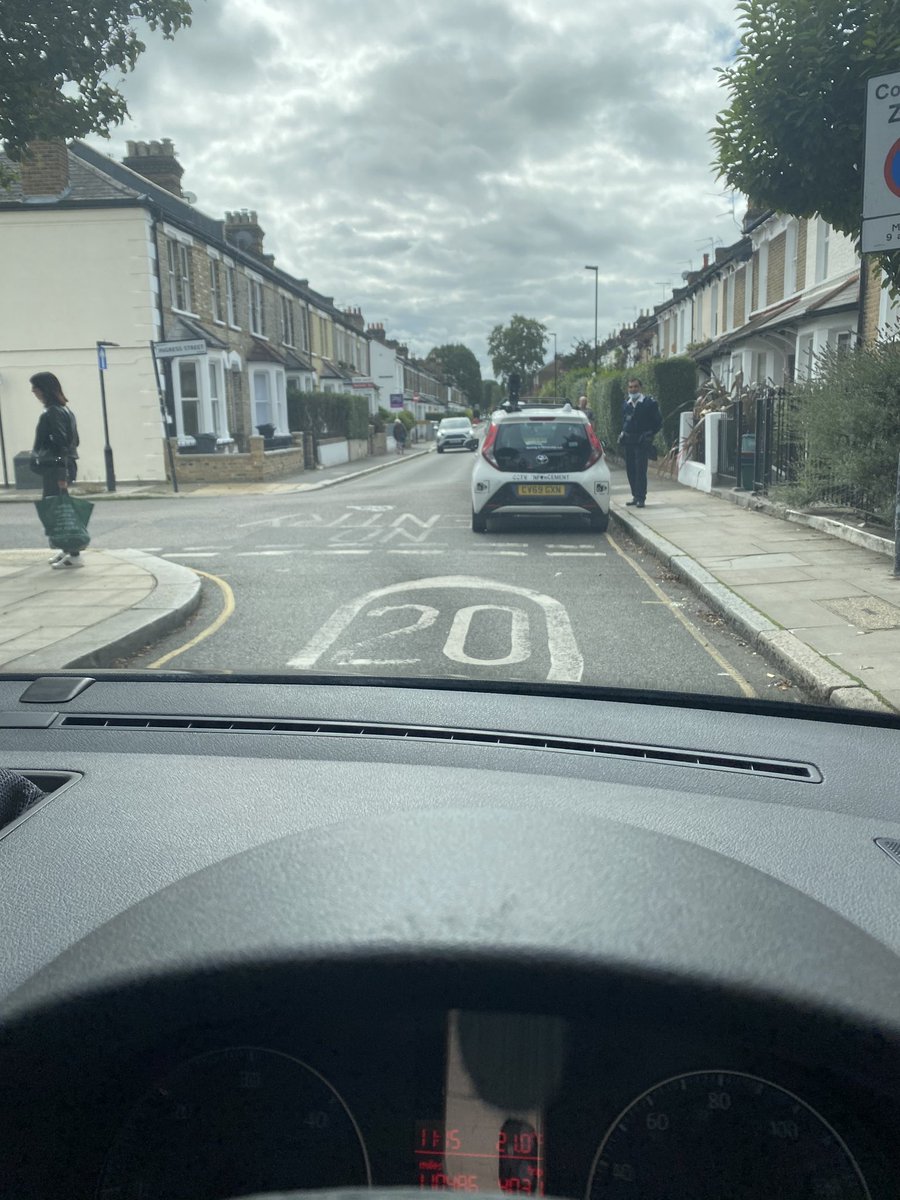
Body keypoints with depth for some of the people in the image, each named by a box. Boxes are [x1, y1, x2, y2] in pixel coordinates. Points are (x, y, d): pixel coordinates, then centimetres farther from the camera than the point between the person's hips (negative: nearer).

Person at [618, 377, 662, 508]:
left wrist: (649, 434, -10)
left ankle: (641, 498, -8)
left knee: (640, 469, -11)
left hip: (642, 442, -6)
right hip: (628, 441, 6)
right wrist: (623, 433, 11)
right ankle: (635, 496, 18)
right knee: (630, 469, 8)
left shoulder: (649, 403, -4)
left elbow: (658, 422, 0)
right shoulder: (626, 404, 12)